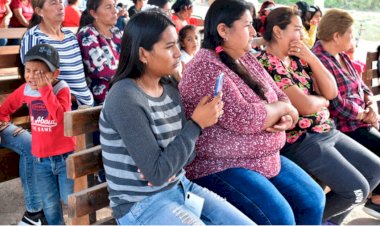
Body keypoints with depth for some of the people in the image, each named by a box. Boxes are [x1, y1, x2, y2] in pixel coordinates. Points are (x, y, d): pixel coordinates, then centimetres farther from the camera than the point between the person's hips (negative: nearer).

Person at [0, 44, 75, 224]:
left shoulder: (61, 89, -15)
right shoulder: (26, 89, -2)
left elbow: (60, 116, -34)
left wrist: (45, 89, -33)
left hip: (65, 157, -4)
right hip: (40, 160, 4)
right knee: (50, 206, 14)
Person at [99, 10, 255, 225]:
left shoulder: (170, 88, 3)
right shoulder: (125, 98, -21)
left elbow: (184, 156, 7)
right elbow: (157, 172, -21)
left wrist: (202, 121, -13)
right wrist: (196, 124, -18)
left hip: (180, 187, 7)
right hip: (141, 205, -7)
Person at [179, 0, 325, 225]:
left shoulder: (247, 59, 9)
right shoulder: (205, 68, -19)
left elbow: (281, 97, 12)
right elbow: (244, 119, -27)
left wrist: (284, 118, -12)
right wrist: (281, 108, -9)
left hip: (266, 158, 9)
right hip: (219, 166, -9)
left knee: (313, 199, 8)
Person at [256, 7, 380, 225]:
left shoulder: (297, 58, 9)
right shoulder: (268, 64, -18)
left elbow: (332, 92, 2)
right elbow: (306, 106, -24)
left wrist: (310, 57, -7)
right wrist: (323, 100, -1)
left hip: (327, 131, 9)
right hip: (300, 140, -9)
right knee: (356, 190, -12)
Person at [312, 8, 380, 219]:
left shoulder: (341, 56, 12)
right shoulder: (319, 61, -21)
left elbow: (360, 85, 14)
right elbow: (336, 104, -23)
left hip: (361, 119, 10)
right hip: (346, 126, -10)